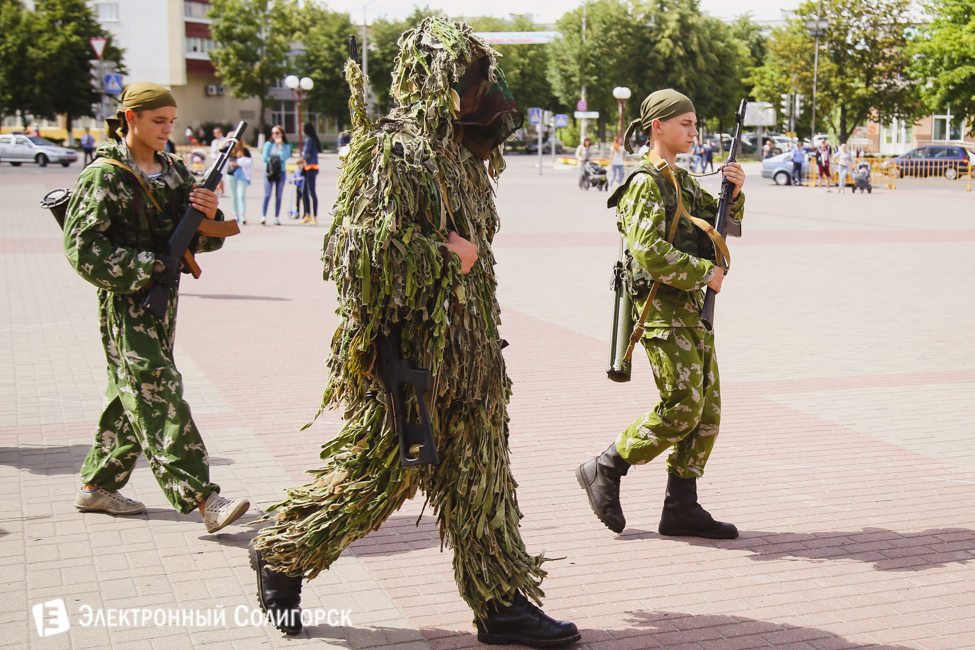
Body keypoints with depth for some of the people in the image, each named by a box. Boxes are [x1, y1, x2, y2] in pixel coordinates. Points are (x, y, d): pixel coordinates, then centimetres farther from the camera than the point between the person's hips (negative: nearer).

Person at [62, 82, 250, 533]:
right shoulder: (105, 174, -10)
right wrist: (148, 267, -20)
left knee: (132, 396, 14)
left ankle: (97, 485, 27)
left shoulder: (173, 170, 11)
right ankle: (202, 499, -16)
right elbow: (81, 247, -15)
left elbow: (203, 241, 15)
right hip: (125, 300, -8)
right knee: (158, 398, -11)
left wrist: (210, 215, -9)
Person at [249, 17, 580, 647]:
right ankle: (280, 553, 23)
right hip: (409, 352, -9)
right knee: (376, 471, 2)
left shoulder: (458, 153, 14)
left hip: (465, 353, 9)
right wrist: (446, 258, -17)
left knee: (479, 474, 10)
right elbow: (365, 250, -24)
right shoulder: (393, 151, -16)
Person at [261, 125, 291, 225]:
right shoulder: (268, 144, 7)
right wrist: (271, 160, -6)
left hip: (280, 172, 1)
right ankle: (263, 217, -10)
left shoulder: (286, 146, 6)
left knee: (278, 195, 4)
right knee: (267, 195, -9)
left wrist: (280, 146, -8)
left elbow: (284, 158, -10)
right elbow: (264, 158, 1)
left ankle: (277, 217, 8)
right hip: (269, 172, -1)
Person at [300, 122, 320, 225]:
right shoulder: (314, 139, 15)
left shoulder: (309, 140, -13)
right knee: (304, 191, 16)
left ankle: (315, 218, -8)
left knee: (312, 192, -8)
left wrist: (303, 156, 3)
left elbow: (306, 154, -17)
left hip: (311, 168, -10)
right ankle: (308, 215, 23)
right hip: (308, 168, 10)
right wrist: (304, 155, 0)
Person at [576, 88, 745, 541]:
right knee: (682, 407, -12)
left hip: (691, 309, 9)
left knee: (708, 410, 6)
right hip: (662, 307, -9)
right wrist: (705, 273, -16)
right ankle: (604, 470, 4)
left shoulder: (684, 182, 18)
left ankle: (681, 509, 11)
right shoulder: (645, 183, -10)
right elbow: (647, 249, -22)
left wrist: (735, 193, 5)